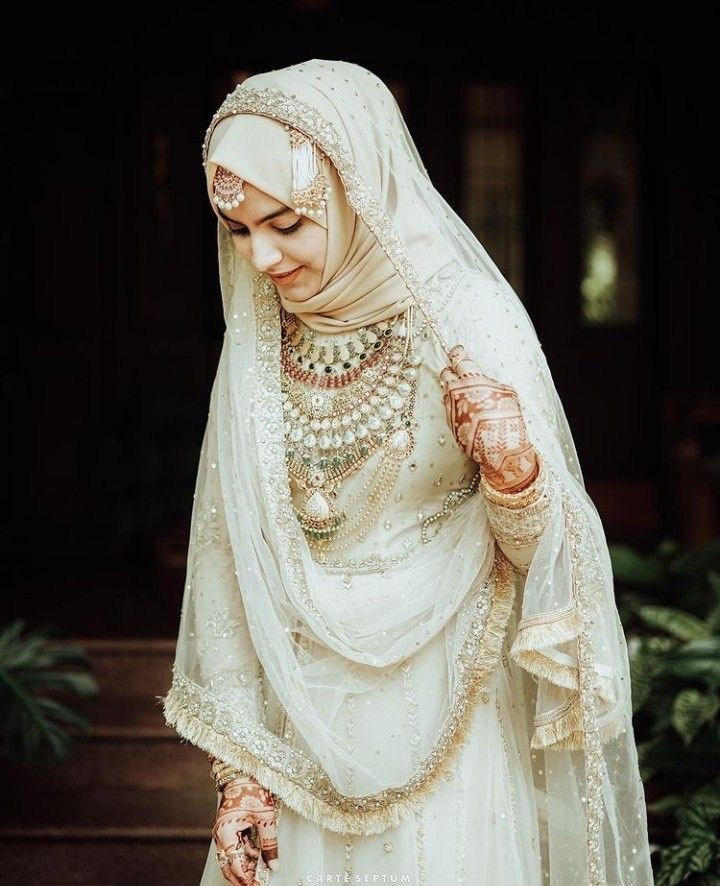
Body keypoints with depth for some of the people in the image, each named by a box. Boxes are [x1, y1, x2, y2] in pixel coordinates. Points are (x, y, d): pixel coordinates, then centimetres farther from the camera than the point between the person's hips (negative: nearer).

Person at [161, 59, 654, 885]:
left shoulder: (464, 318, -12)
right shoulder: (257, 346, -2)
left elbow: (540, 548, -8)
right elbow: (231, 561, 2)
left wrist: (514, 471, -30)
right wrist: (239, 764, 1)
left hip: (445, 717, -3)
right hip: (302, 718, 3)